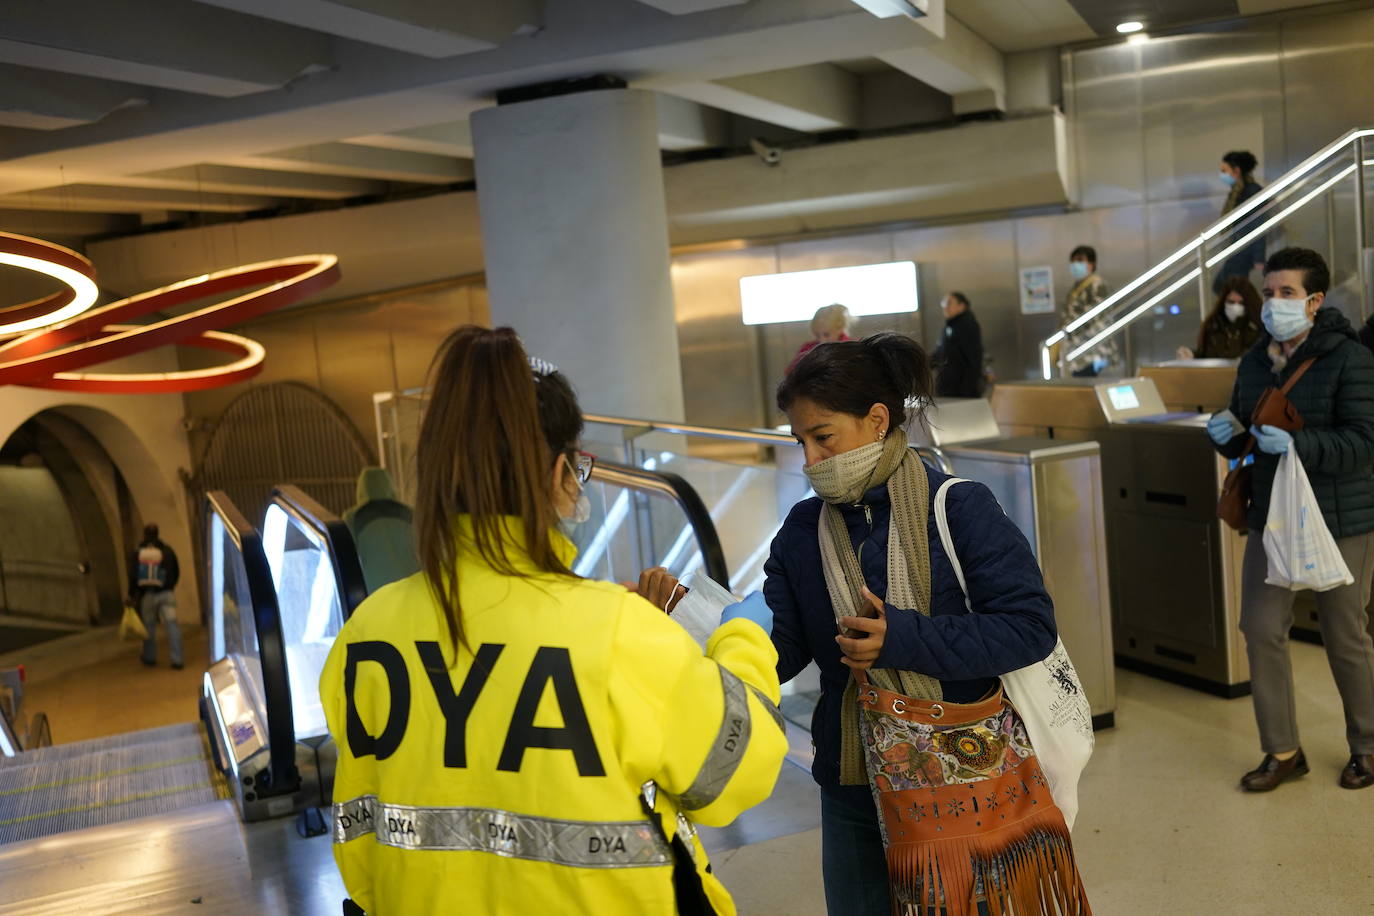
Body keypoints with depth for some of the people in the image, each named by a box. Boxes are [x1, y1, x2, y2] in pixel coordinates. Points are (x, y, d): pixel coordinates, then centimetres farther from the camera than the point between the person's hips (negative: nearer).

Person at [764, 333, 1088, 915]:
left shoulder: (959, 508, -13)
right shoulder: (804, 530, -1)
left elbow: (1031, 626, -19)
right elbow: (777, 651, -7)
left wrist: (906, 640, -26)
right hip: (853, 786, 4)